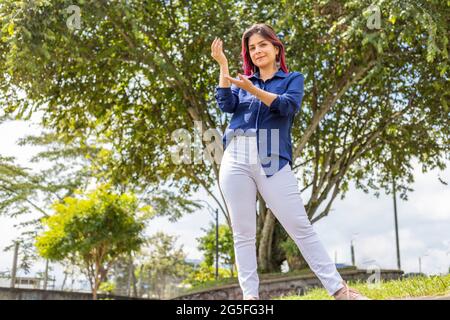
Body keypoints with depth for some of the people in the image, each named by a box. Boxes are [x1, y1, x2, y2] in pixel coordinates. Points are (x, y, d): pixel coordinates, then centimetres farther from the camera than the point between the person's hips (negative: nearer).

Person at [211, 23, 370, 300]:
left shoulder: (293, 79, 13)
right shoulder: (242, 81, 21)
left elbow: (287, 105, -7)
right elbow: (226, 105, 3)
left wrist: (253, 90, -18)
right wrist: (223, 65, 0)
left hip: (274, 162, -2)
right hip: (236, 161, 3)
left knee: (301, 227, -6)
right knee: (243, 233, 1)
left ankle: (339, 290, -2)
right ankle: (250, 296, 5)